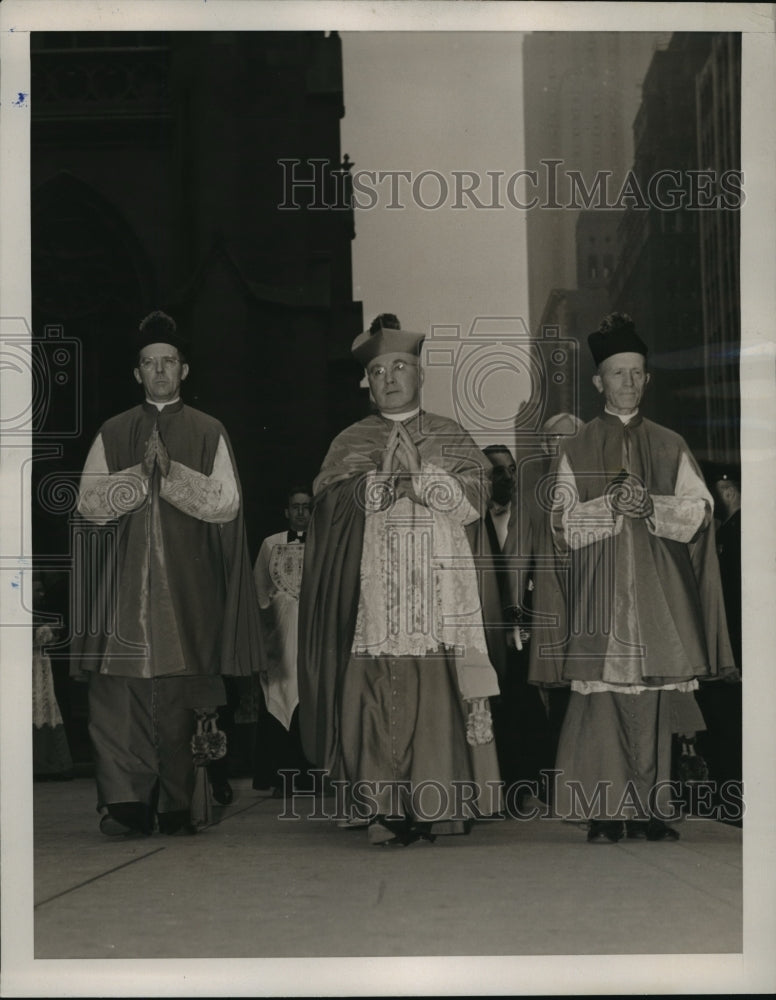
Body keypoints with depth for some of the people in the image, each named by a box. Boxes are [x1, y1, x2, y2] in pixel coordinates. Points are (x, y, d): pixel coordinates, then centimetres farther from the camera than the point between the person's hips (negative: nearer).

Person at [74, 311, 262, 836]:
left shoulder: (209, 433, 10)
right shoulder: (112, 435, 13)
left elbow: (226, 503, -1)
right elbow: (91, 504, 3)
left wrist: (170, 471, -11)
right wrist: (143, 473, -9)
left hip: (188, 588, -1)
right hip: (125, 586, 1)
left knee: (181, 698, -4)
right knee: (118, 693, -10)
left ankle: (176, 806, 1)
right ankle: (125, 803, -11)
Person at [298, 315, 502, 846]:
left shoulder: (452, 436, 17)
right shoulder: (352, 442, 17)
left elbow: (473, 496, 4)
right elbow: (334, 497, 1)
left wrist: (421, 479, -8)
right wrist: (386, 484, -11)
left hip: (441, 588, 0)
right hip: (377, 591, 0)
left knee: (440, 694, -9)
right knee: (381, 696, -10)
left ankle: (445, 801, -6)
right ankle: (387, 808, -12)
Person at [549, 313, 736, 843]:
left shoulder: (670, 447, 14)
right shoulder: (577, 451, 11)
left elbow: (700, 510, 5)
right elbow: (563, 522, 3)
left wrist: (652, 506, -12)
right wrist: (609, 505, -14)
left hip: (658, 594, 1)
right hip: (601, 596, -1)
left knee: (654, 702, -3)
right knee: (602, 699, -8)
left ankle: (650, 809, 2)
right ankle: (605, 812, -6)